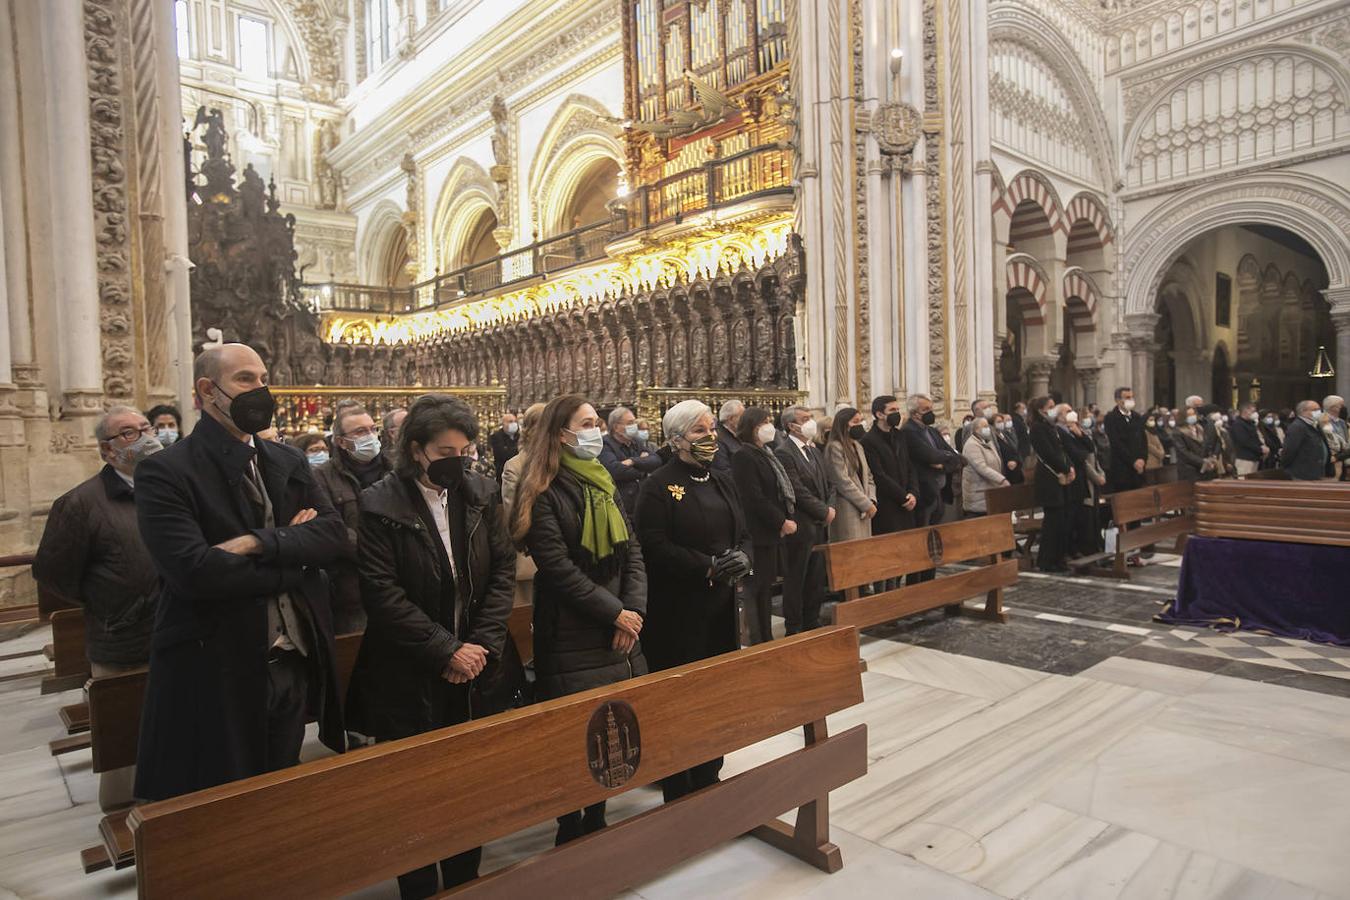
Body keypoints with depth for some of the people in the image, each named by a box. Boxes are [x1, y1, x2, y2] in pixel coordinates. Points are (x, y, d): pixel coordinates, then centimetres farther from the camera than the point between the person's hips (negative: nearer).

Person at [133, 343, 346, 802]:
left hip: (294, 666, 5)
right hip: (216, 675, -5)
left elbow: (335, 534, -4)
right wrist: (293, 554, -12)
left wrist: (260, 543, -20)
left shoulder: (289, 463, 8)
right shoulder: (164, 472, -10)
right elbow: (193, 570, -23)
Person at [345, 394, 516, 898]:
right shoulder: (379, 505, -10)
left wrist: (483, 645, -8)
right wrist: (446, 650, -15)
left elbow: (503, 569, 1)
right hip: (410, 679, -3)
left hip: (476, 669, 4)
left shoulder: (482, 494, 1)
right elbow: (382, 592, -15)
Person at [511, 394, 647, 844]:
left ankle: (596, 820, 30)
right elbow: (559, 569, -17)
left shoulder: (603, 485, 11)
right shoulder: (544, 493, -10)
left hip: (618, 631, 6)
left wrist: (634, 608, -8)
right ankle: (570, 828, 23)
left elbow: (632, 550, 6)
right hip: (571, 638, -6)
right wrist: (615, 613, -15)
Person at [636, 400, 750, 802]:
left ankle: (708, 779, 31)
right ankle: (678, 792, 20)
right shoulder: (659, 486, -9)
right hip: (677, 613, -6)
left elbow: (743, 534, 16)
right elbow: (654, 546, -16)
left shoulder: (723, 481, 13)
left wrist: (742, 559, -7)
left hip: (721, 607, 7)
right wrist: (708, 566, -21)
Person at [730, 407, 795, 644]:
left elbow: (781, 490, 17)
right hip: (757, 535, -9)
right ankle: (757, 642, 6)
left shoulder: (765, 453, 16)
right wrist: (782, 522, -13)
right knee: (755, 589, -2)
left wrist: (786, 520, 5)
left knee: (765, 587, 14)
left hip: (772, 531, 9)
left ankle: (767, 639, 23)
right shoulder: (744, 456, -14)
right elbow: (754, 498, -19)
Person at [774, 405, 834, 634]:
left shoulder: (814, 450, 14)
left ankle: (812, 622, 27)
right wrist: (824, 512, -11)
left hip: (819, 525, 8)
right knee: (796, 580, 3)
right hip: (799, 527, -8)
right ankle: (794, 628, 14)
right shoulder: (784, 453, -14)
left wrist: (831, 507, -1)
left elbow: (828, 484, 16)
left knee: (816, 579, 15)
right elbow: (799, 492, -18)